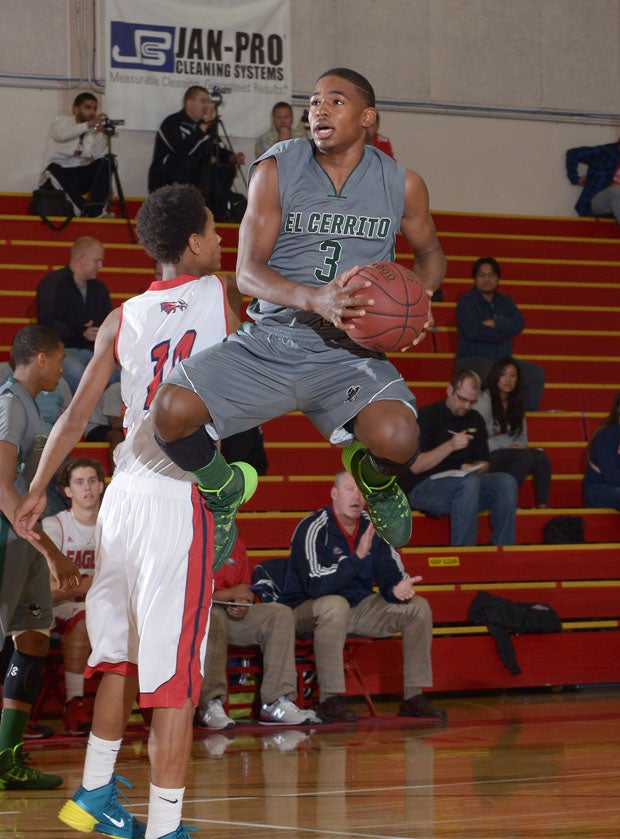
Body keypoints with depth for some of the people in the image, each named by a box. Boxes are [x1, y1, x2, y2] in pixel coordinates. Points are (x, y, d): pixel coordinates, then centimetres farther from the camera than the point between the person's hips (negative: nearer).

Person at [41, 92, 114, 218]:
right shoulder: (62, 121, -4)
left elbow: (99, 157, -10)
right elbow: (61, 134, -30)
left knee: (104, 164, -19)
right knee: (54, 168, -36)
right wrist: (89, 125, -39)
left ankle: (95, 210, -34)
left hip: (79, 178, 4)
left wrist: (102, 134, -22)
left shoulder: (94, 131, 7)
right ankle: (85, 208, -41)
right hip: (57, 177, -3)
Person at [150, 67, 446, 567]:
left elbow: (431, 252, 21)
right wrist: (315, 299, -28)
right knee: (171, 410, -23)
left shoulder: (402, 185, 2)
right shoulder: (277, 169, -2)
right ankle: (225, 492, 12)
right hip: (271, 335, 0)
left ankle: (374, 478, 12)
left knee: (398, 440, -31)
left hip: (349, 348, 0)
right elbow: (249, 272, -8)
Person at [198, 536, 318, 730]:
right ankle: (210, 705, -42)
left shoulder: (236, 544, 16)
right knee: (213, 618, -41)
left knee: (281, 613, -13)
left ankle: (276, 703, -21)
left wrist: (242, 605, -7)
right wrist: (229, 594, -13)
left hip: (232, 614, 7)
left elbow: (246, 590, 18)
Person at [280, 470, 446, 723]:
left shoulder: (373, 527, 0)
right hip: (308, 610, -7)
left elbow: (391, 573, 3)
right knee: (335, 605, -39)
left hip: (359, 607, 7)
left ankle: (413, 696, -2)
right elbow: (316, 585, -28)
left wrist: (397, 589, -21)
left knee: (418, 607, -5)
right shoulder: (313, 529, -18)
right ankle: (329, 699, -31)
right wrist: (357, 556, -30)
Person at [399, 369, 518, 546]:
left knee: (506, 481, -21)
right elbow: (415, 467, -12)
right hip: (422, 488, -6)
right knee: (468, 483, -36)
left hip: (466, 483, 6)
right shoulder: (427, 416, -4)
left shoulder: (475, 420, 14)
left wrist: (473, 469, -7)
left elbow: (484, 464, 18)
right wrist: (450, 446, -22)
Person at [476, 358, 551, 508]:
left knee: (541, 457, -23)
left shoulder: (515, 404, 17)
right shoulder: (484, 401, -5)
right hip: (486, 458, -6)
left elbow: (523, 439, 17)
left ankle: (542, 506, -28)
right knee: (526, 456, -32)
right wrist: (506, 446, -14)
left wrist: (517, 446, -8)